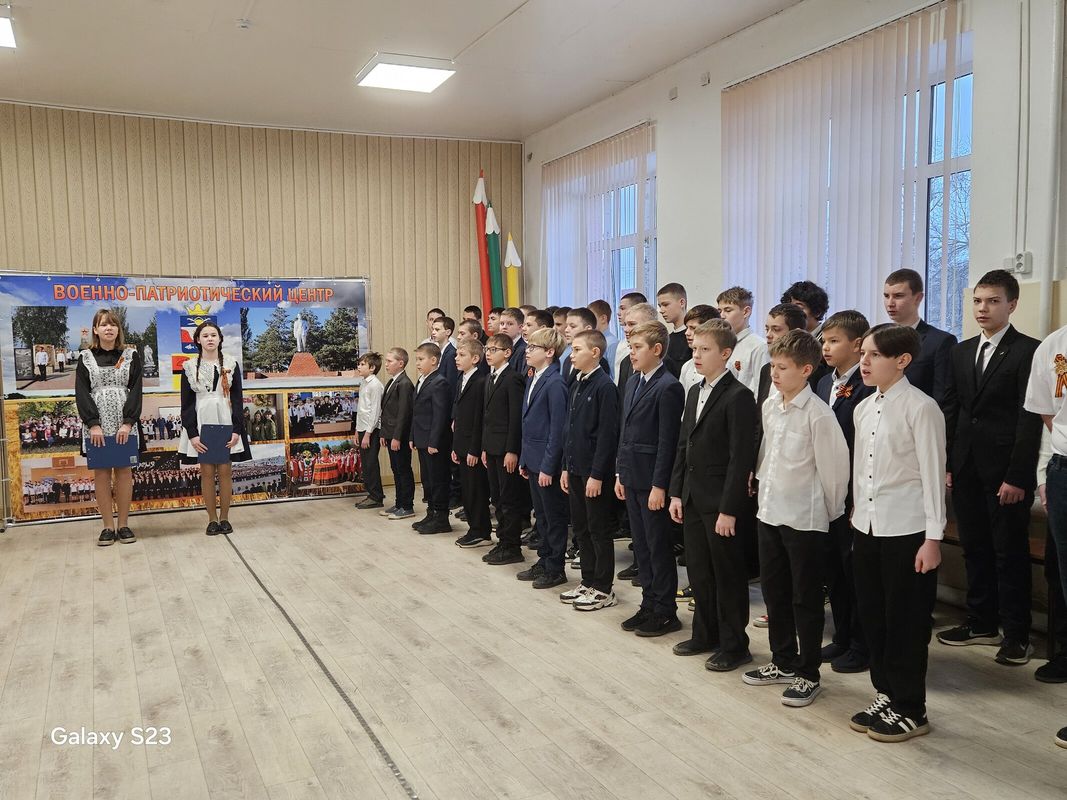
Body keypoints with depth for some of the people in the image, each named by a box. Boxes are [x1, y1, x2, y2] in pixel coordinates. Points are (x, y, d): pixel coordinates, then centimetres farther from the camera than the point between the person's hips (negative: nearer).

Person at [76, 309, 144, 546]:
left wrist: (128, 422, -13)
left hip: (125, 424, 0)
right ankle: (108, 527, 6)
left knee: (124, 471, 1)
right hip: (97, 425, 1)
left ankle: (123, 525, 8)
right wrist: (93, 424, -12)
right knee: (101, 473, 1)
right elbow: (81, 393, 0)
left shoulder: (131, 355, 5)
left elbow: (136, 390, -2)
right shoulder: (86, 358, 7)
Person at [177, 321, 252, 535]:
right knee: (207, 472, 2)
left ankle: (225, 518, 11)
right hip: (201, 423, 0)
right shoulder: (189, 367, 3)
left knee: (225, 472, 1)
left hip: (226, 423, 0)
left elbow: (237, 400, 3)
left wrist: (237, 430, -7)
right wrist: (192, 434, -7)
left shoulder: (231, 365, 4)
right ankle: (212, 519, 10)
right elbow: (186, 403, 2)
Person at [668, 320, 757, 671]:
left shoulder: (738, 396, -14)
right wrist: (676, 492, 9)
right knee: (698, 572, 16)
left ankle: (734, 645, 19)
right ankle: (705, 635, 31)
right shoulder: (695, 392, 12)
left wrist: (729, 509, -19)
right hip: (692, 498, 8)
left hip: (720, 502, -8)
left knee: (728, 575, 5)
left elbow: (741, 457, -17)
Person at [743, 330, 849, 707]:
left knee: (806, 599, 6)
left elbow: (833, 466, -12)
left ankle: (808, 674, 19)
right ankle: (783, 661, 33)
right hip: (770, 511, 7)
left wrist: (830, 511, -3)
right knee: (774, 591, 17)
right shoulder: (769, 407, 5)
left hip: (805, 517, -7)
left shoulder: (818, 414, -17)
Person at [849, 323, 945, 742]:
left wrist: (933, 537, -13)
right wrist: (858, 518, 14)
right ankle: (885, 696, 28)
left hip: (907, 531, -7)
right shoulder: (863, 409, 8)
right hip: (867, 527, 7)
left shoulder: (920, 408, -12)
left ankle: (910, 710, 19)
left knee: (906, 623, 4)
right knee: (873, 617, 13)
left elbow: (933, 474, -12)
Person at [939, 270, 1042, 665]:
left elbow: (1030, 418, -11)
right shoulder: (961, 351, 11)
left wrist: (1018, 477, -14)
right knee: (974, 548, 12)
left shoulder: (1028, 351, -7)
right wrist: (947, 464, 7)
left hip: (1005, 471, -5)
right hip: (966, 468, 6)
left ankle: (1016, 634, 14)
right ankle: (981, 622, 24)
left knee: (1010, 553, 3)